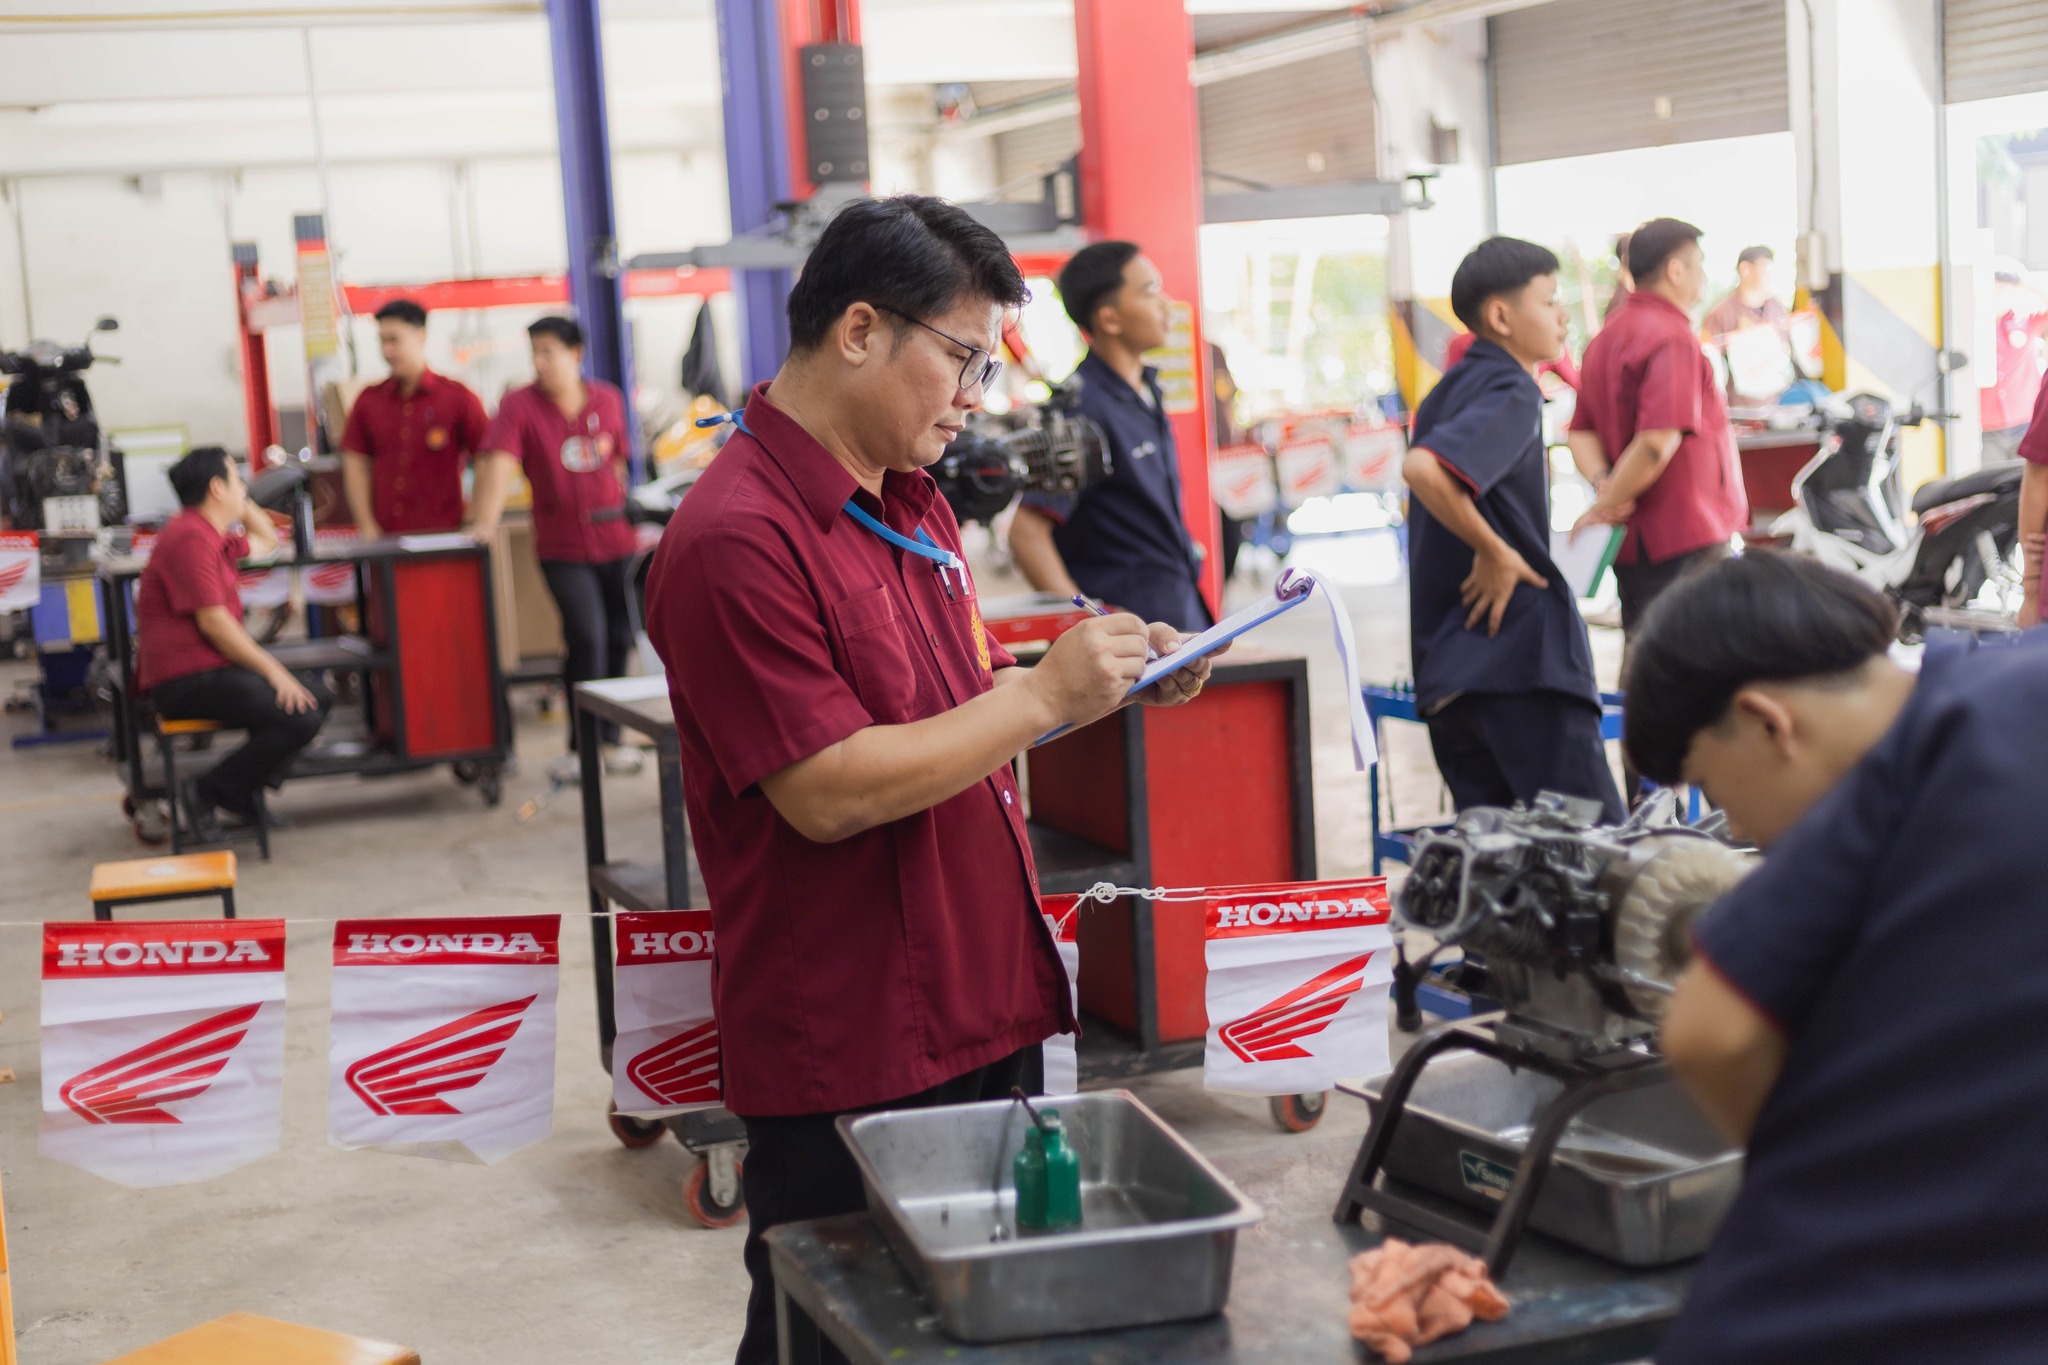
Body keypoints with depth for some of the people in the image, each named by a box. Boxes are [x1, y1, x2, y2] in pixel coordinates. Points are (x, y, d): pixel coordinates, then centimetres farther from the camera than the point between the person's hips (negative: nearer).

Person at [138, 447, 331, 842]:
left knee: (319, 698, 9)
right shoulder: (191, 539, -16)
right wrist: (272, 671, -17)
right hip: (186, 680, -11)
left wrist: (243, 502, 23)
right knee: (299, 718, -25)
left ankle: (240, 799, 4)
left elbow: (267, 541, 37)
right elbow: (212, 621, -21)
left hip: (212, 669, 11)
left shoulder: (213, 536, 17)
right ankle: (205, 794, -13)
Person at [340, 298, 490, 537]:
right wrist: (367, 526, -1)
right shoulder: (369, 400, 9)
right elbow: (355, 465, 9)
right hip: (385, 539, 3)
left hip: (441, 536, -3)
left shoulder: (457, 398, 0)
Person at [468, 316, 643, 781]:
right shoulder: (519, 405, -7)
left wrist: (620, 512, 13)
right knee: (587, 636, -14)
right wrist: (486, 521, -31)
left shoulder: (608, 400, 4)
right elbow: (498, 463, -19)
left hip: (615, 538, 4)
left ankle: (609, 739, 24)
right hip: (562, 546, -4)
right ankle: (583, 744, -2)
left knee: (618, 639, 9)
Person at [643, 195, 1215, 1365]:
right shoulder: (737, 541, -19)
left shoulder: (913, 502, 11)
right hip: (847, 1059, -9)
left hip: (987, 1008, 9)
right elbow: (830, 794, -23)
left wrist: (1108, 677, 6)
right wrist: (1046, 698, -18)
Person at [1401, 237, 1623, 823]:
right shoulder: (1511, 391, -11)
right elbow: (1422, 467, -28)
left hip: (1444, 669, 9)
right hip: (1521, 659, -9)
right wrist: (1495, 551, -19)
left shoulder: (1453, 389, 17)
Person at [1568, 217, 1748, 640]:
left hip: (1634, 542, 9)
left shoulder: (1608, 336, 13)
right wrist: (1604, 506, -17)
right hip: (1685, 541, -9)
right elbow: (1658, 442, -26)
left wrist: (1603, 482, -4)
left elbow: (1582, 431, 13)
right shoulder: (1672, 339, -16)